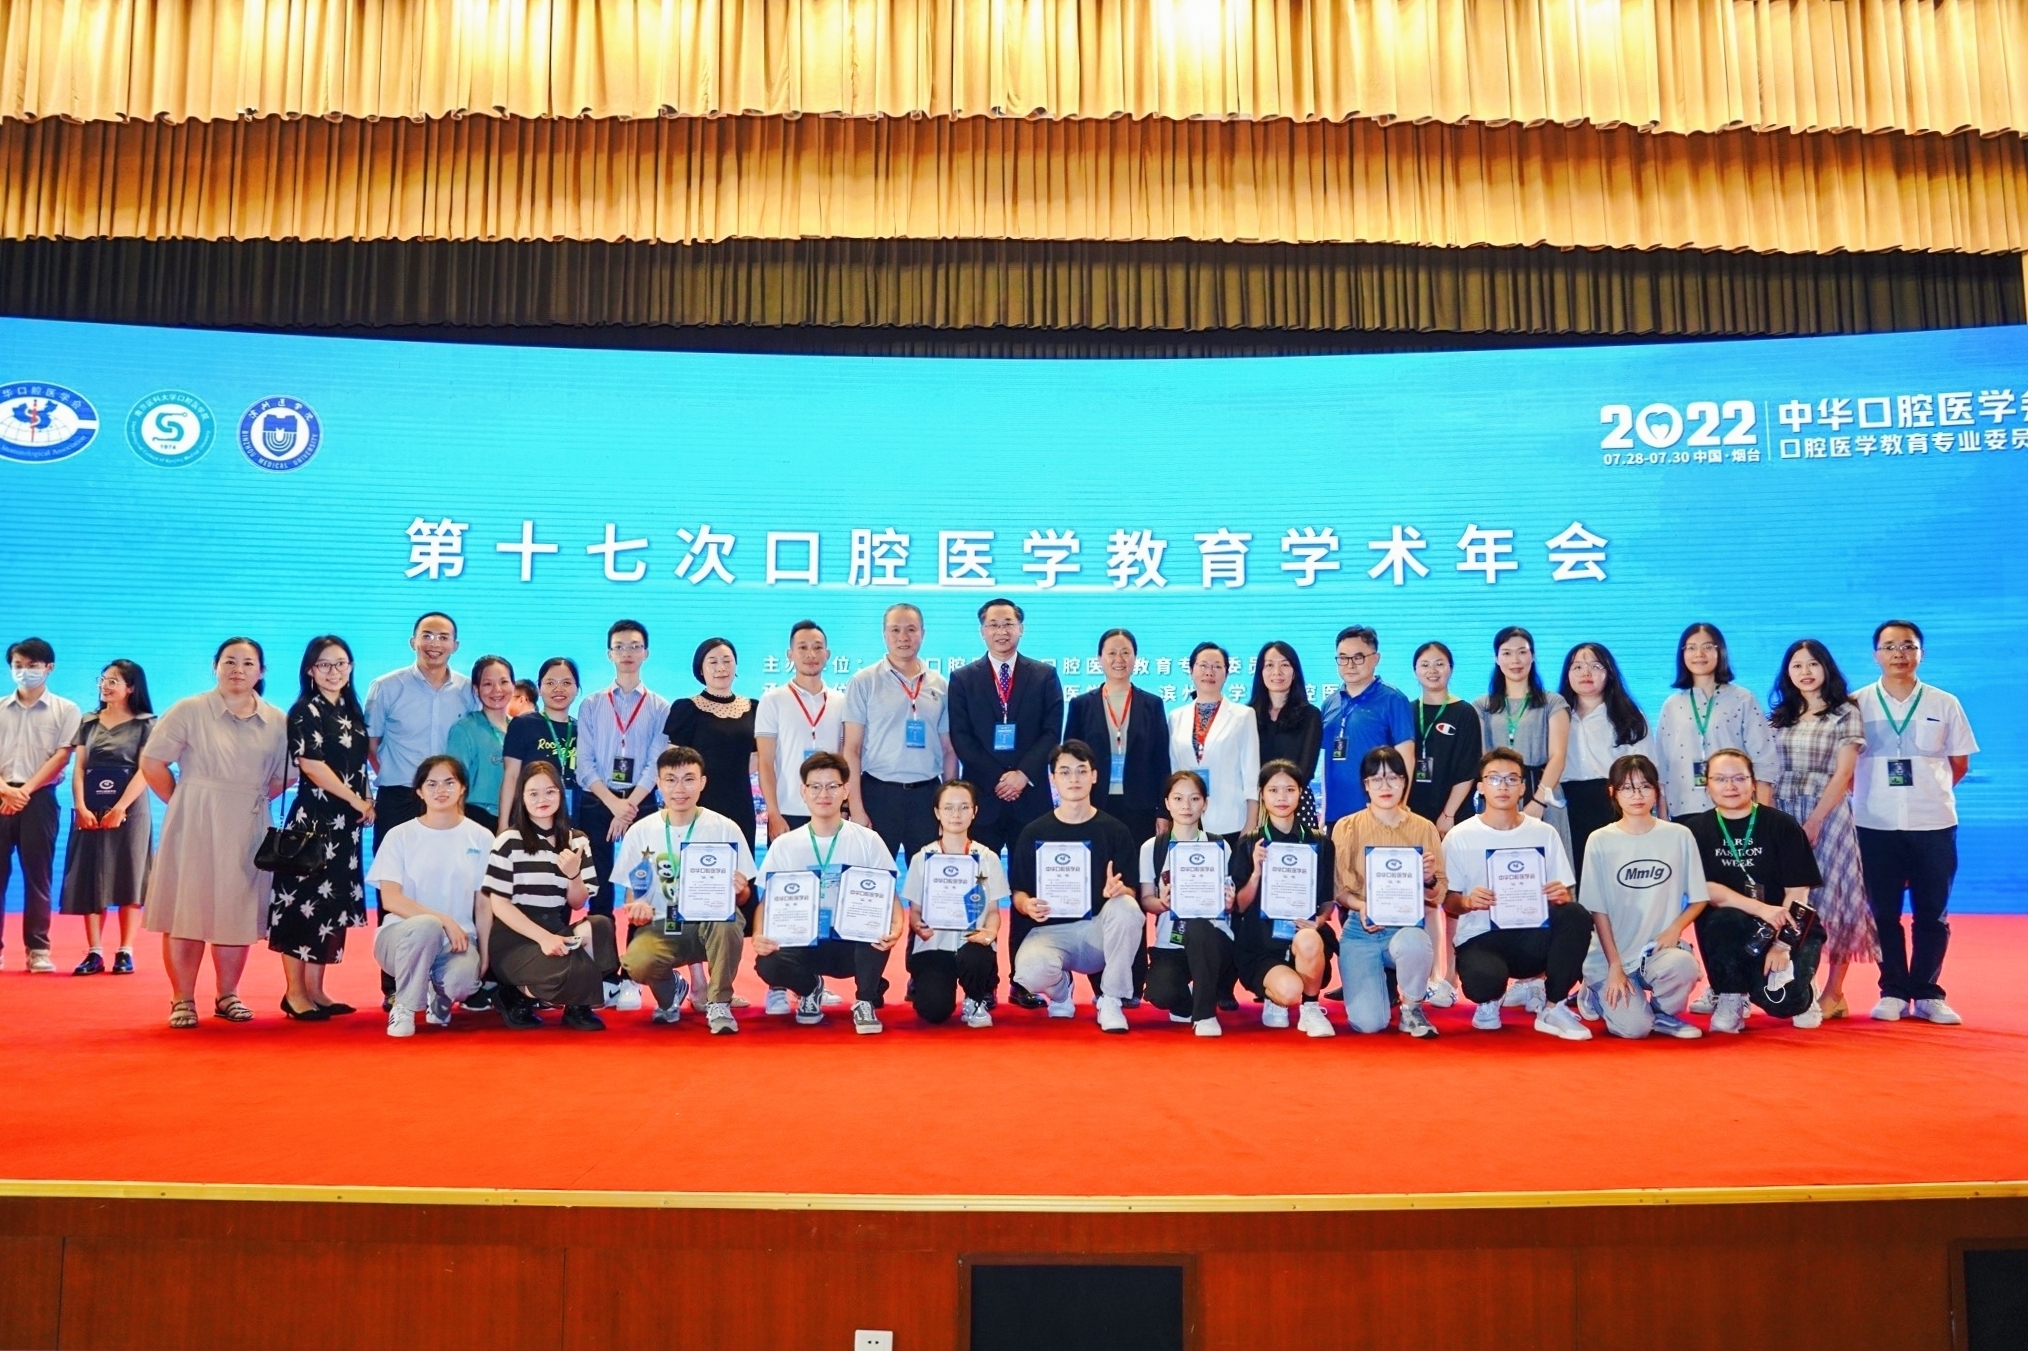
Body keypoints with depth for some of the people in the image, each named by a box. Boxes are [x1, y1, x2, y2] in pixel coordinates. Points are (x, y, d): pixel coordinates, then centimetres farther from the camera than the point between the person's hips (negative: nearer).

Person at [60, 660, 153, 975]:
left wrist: (120, 808, -15)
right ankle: (95, 953, 5)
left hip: (129, 812, -4)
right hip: (90, 813, 4)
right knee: (90, 881, 2)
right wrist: (80, 807, -7)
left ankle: (125, 952, 0)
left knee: (128, 881, -3)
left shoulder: (146, 724, 1)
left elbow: (145, 770, -7)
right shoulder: (89, 723, 13)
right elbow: (79, 769, 7)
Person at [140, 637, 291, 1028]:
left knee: (237, 912, 9)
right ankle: (182, 1000, 9)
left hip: (247, 830, 3)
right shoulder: (189, 711, -4)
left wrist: (250, 802, 4)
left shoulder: (277, 721, 4)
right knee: (187, 909, 0)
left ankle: (227, 996, 21)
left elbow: (284, 775, 11)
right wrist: (186, 803, 0)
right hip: (194, 826, -3)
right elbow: (152, 764, -3)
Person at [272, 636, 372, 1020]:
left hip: (346, 822, 7)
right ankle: (295, 992, 3)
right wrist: (357, 801, -12)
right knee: (303, 901, -5)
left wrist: (366, 803, 5)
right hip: (313, 819, -7)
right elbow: (311, 764, -15)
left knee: (333, 904, 8)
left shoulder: (352, 710, 14)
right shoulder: (305, 710, -7)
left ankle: (315, 990, 15)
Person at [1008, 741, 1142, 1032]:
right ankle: (1060, 994, 8)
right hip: (1052, 930, 0)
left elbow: (1131, 893, 3)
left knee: (1126, 908, -34)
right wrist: (1027, 905, -15)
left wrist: (1118, 891, -21)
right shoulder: (1034, 832, 5)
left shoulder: (1114, 831, 4)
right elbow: (1018, 891, 8)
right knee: (1031, 972, -34)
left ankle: (1111, 1001, -14)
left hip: (1099, 928, 0)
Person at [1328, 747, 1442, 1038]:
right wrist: (1360, 906, -19)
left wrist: (1428, 880, -17)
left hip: (1408, 926, 0)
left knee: (1412, 944, -40)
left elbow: (1438, 896, 5)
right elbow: (1337, 889, 1)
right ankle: (1380, 980, 21)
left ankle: (1411, 1008, -6)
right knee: (1367, 1023, -18)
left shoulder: (1424, 829, 5)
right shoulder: (1347, 828, 2)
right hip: (1361, 930, 0)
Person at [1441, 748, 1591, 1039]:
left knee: (1576, 916, -30)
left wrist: (1562, 896, -17)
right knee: (1483, 981, -37)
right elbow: (1449, 902, 2)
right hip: (1480, 939, -2)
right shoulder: (1459, 837, -1)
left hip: (1533, 936, 3)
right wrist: (1467, 902, -21)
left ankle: (1552, 1007, -7)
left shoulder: (1545, 834, 6)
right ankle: (1490, 1000, 7)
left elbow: (1563, 896, 8)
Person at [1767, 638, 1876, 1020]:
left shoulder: (1846, 713, 0)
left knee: (1830, 898, -2)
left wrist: (1814, 822, -14)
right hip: (1783, 816, 4)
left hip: (1828, 815, -4)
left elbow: (1842, 775, -6)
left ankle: (1833, 992, 5)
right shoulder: (1778, 716, 12)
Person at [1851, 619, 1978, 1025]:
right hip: (1876, 824, -1)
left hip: (1934, 823, 1)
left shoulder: (1944, 704, 4)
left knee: (1932, 913, 5)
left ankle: (1927, 994, 15)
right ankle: (1893, 992, 13)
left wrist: (1929, 792, 3)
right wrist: (1871, 793, 0)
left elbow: (1960, 763, 10)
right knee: (1884, 912, 4)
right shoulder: (1857, 704, 1)